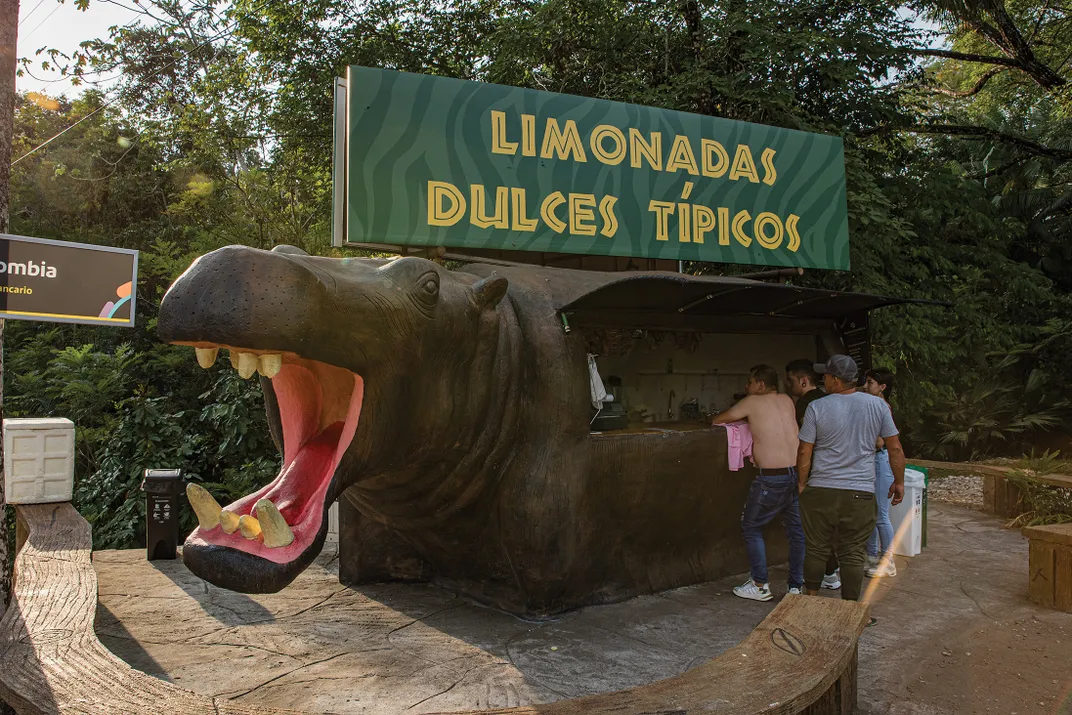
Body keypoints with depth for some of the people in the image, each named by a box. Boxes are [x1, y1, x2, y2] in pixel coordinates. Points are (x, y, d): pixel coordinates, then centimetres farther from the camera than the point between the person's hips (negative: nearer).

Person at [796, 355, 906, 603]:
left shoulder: (817, 408, -7)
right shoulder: (877, 405, 0)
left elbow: (804, 452, -4)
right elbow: (895, 448, 3)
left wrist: (802, 483, 10)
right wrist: (899, 482, 15)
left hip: (820, 490, -1)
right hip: (860, 493, 1)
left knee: (816, 548, 13)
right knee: (853, 554, 8)